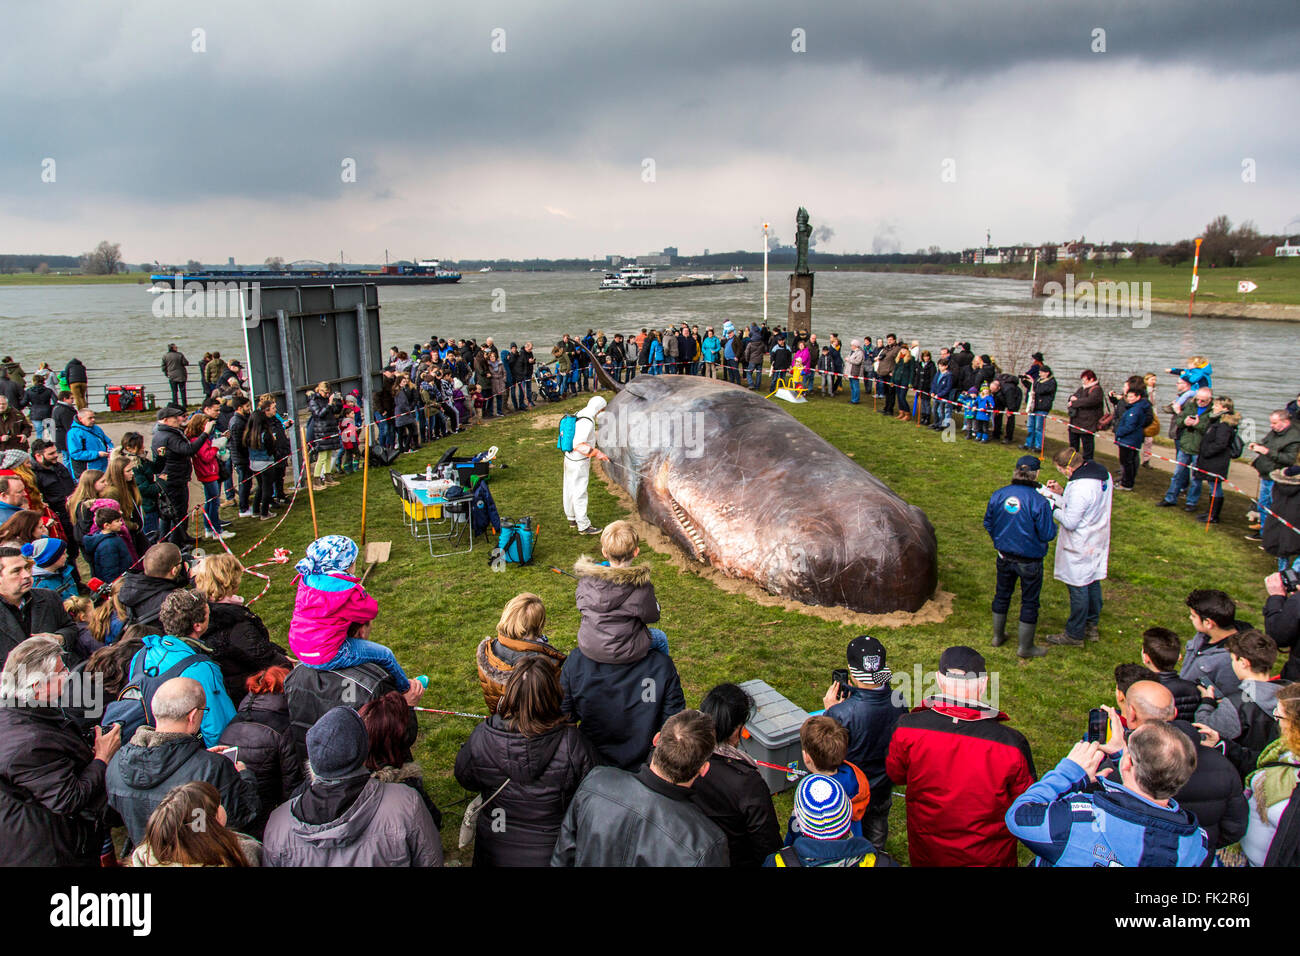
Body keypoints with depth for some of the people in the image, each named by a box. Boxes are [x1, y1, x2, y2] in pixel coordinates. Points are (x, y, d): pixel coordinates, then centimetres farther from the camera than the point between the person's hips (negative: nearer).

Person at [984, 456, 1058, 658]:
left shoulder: (998, 495, -8)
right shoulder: (1039, 502, -23)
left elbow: (988, 524, 3)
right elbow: (1047, 534, -17)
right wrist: (1051, 516, 1)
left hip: (1004, 556, 5)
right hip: (1029, 561, -4)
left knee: (1002, 595, 23)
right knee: (1029, 602, 12)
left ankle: (998, 636, 38)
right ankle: (1025, 647, 25)